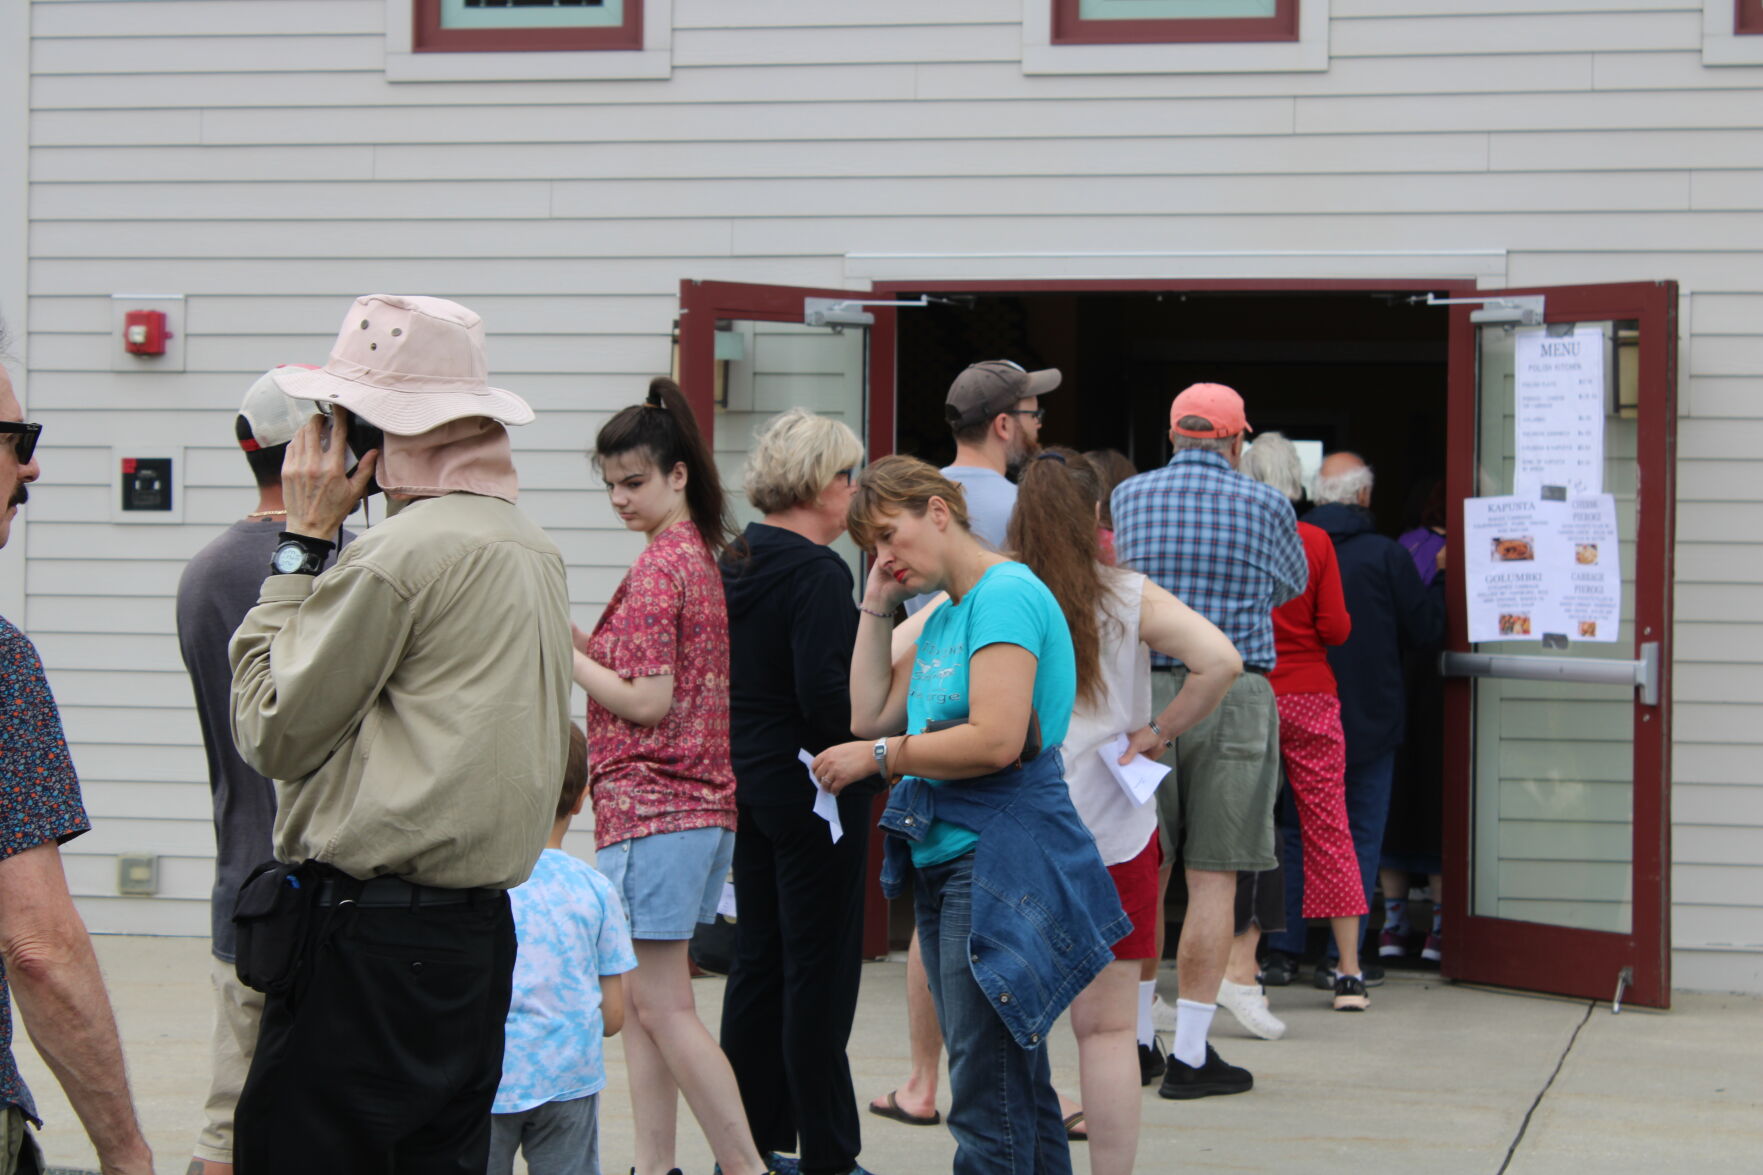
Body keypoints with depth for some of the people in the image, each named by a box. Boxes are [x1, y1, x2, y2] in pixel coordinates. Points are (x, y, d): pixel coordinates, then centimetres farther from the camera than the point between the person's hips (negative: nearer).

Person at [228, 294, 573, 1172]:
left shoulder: (400, 553, -14)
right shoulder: (536, 550, 13)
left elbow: (273, 732, -8)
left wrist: (301, 543, -3)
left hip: (369, 936, -9)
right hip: (481, 925, 9)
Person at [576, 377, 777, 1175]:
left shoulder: (658, 564, -14)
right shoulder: (702, 555, 14)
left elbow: (648, 701, -17)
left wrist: (563, 653, -8)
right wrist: (582, 641, 9)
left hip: (649, 808, -10)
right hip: (702, 807, 10)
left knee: (661, 1005, -6)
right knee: (647, 1003, 12)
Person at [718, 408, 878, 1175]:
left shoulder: (734, 562, 8)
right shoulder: (816, 572, -18)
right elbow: (827, 696, -24)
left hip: (748, 785, 8)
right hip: (809, 790, -8)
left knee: (759, 960, 15)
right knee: (819, 969, -1)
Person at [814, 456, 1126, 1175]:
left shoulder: (1006, 594, -11)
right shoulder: (941, 616, 19)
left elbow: (996, 740, -21)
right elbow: (871, 715, 17)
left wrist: (879, 756, -11)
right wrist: (876, 608, 13)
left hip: (998, 856, -10)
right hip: (944, 859, 10)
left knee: (988, 1100, -10)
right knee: (1019, 1087, 15)